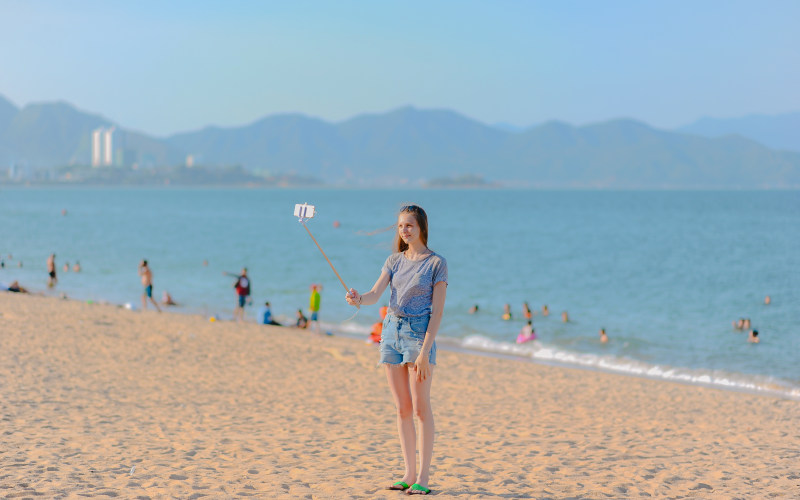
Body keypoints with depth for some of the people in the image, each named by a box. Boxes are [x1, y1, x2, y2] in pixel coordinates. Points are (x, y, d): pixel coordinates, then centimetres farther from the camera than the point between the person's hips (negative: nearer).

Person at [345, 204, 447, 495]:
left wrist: (425, 350, -15)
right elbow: (375, 294, 2)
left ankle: (423, 477, -3)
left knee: (420, 407, -7)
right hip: (391, 330, 5)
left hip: (419, 332, -5)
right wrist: (358, 299, -22)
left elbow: (437, 311, -7)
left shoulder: (436, 263, -3)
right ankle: (409, 474, 12)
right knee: (402, 408, 6)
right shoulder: (395, 261, 12)